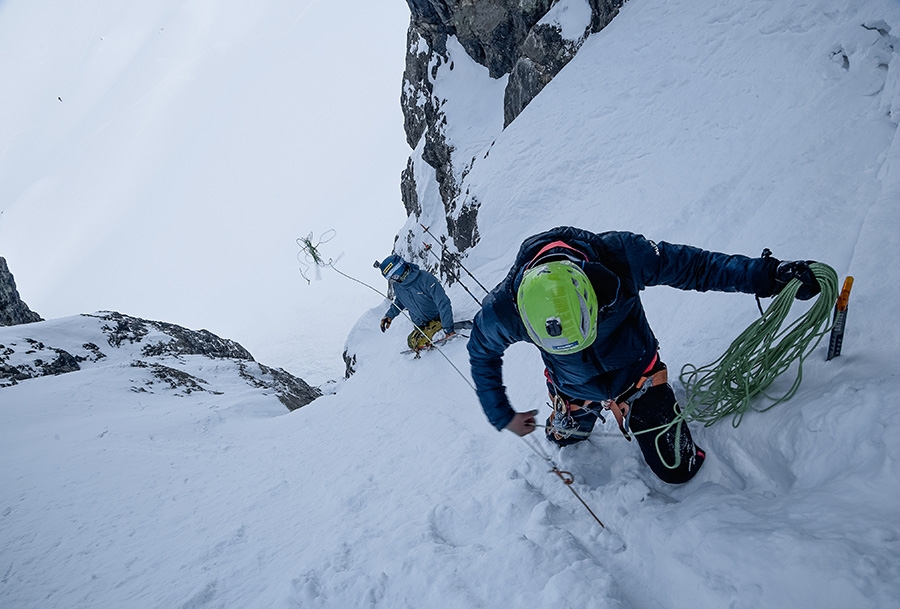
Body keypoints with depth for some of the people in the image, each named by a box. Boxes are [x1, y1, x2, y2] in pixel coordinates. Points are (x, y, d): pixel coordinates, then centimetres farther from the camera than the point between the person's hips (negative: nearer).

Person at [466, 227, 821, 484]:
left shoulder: (621, 255, -37)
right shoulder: (502, 311, -33)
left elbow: (694, 266, -18)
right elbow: (482, 356, -9)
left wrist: (769, 275, -19)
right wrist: (503, 417, -4)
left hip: (635, 377, 0)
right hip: (573, 392, 1)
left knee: (677, 470, 8)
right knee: (563, 438, 26)